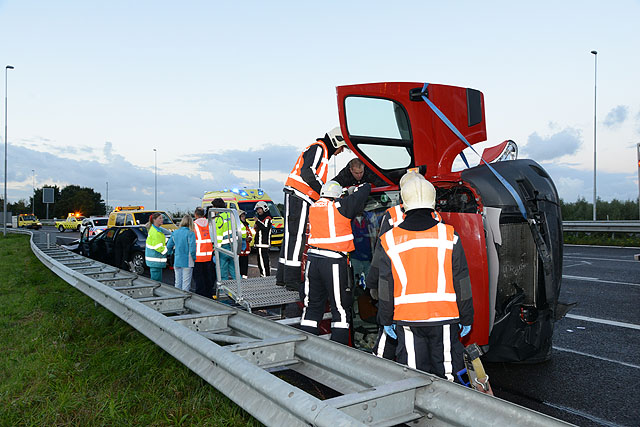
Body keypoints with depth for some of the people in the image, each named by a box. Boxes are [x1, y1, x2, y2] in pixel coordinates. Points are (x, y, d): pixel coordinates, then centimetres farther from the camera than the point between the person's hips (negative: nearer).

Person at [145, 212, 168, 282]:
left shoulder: (153, 229, 15)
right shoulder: (155, 232, -18)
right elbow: (158, 247, -21)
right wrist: (167, 249, -9)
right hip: (155, 260, -10)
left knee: (158, 279, 15)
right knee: (156, 279, -5)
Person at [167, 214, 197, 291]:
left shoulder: (175, 233, 5)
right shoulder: (190, 233, -12)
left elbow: (169, 247, 9)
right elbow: (192, 249, -19)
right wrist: (194, 259, -5)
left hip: (177, 262, 5)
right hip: (187, 262, -5)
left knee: (177, 283, 14)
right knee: (186, 284, 2)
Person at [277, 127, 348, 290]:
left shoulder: (323, 153, 26)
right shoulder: (318, 148, -6)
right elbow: (306, 173, -20)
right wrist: (325, 191, -16)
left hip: (298, 198, 11)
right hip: (298, 197, -11)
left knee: (291, 236, 11)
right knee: (296, 236, -10)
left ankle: (282, 276, 17)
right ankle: (292, 280, -8)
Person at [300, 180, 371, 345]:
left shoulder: (313, 208, 11)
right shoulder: (341, 206, -3)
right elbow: (366, 189, 3)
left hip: (313, 258, 5)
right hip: (334, 261, -5)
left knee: (311, 306, 15)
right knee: (341, 308, 5)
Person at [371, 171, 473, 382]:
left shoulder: (389, 240, -3)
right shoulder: (449, 236, -5)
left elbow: (386, 287, 1)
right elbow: (461, 283, -1)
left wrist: (386, 320, 11)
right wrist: (466, 318, 10)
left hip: (407, 319, 1)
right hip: (444, 317, 0)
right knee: (445, 374, 12)